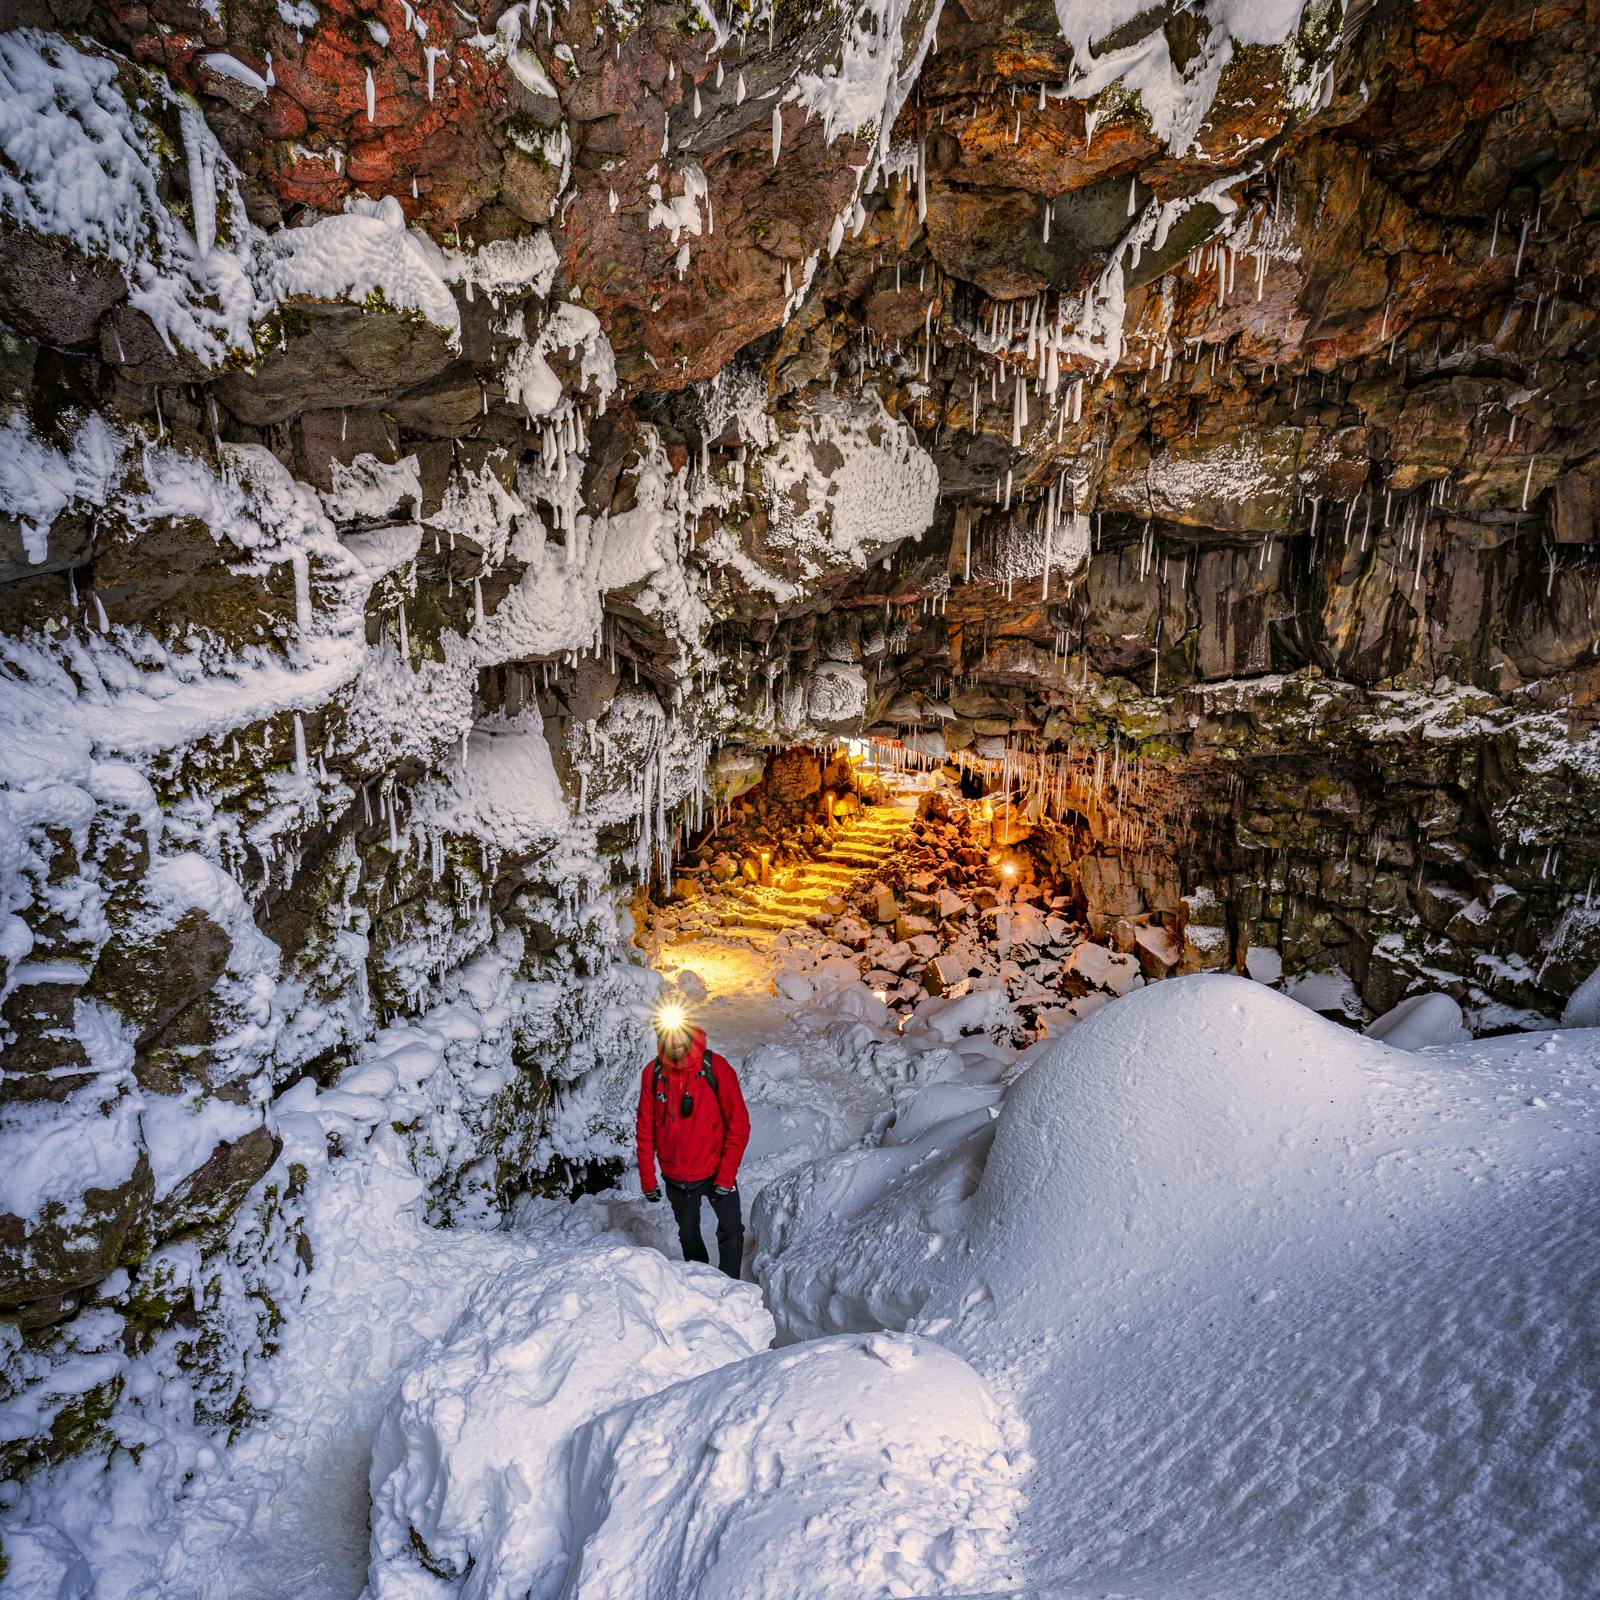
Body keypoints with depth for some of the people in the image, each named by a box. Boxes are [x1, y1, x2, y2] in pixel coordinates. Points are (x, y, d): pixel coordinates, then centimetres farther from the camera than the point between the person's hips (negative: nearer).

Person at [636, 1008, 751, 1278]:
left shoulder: (715, 1067, -14)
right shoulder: (653, 1073, -7)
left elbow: (738, 1124, -13)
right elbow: (645, 1130, 1)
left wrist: (725, 1177, -17)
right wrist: (647, 1178, 0)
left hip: (715, 1172, -2)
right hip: (675, 1178, 2)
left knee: (732, 1232, -9)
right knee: (688, 1235, 17)